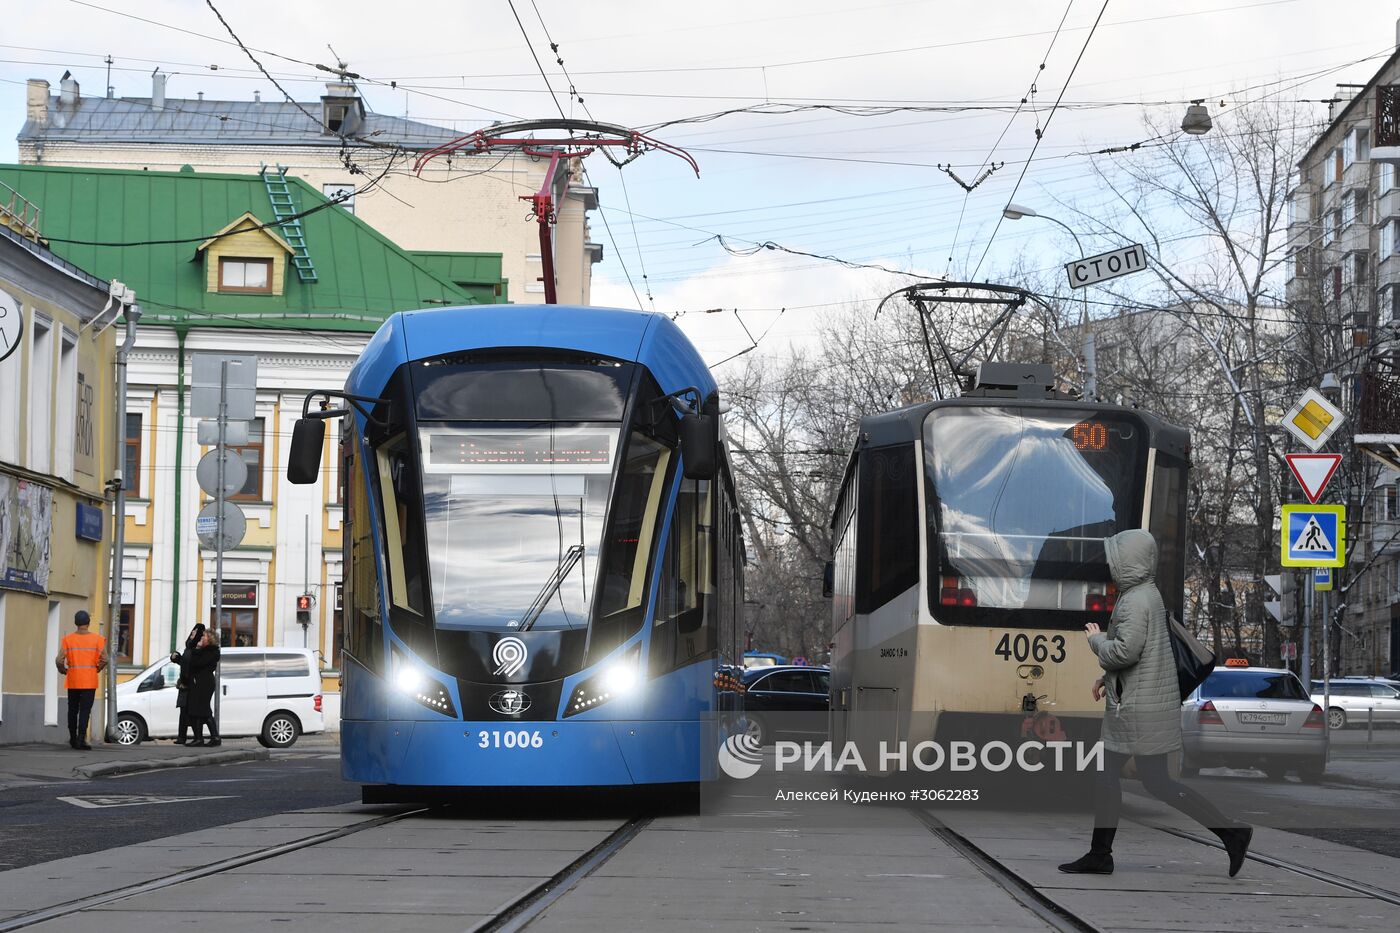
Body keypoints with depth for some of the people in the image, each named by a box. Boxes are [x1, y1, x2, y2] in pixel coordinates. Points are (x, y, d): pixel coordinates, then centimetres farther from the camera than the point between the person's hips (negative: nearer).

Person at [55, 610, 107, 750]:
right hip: (89, 681, -1)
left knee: (73, 710, 14)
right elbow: (104, 659, -8)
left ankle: (73, 740, 21)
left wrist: (63, 670, 11)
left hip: (72, 681, 1)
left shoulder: (67, 639, -3)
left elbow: (59, 660, -9)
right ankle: (81, 740, -15)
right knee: (85, 711, -3)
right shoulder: (97, 639, -4)